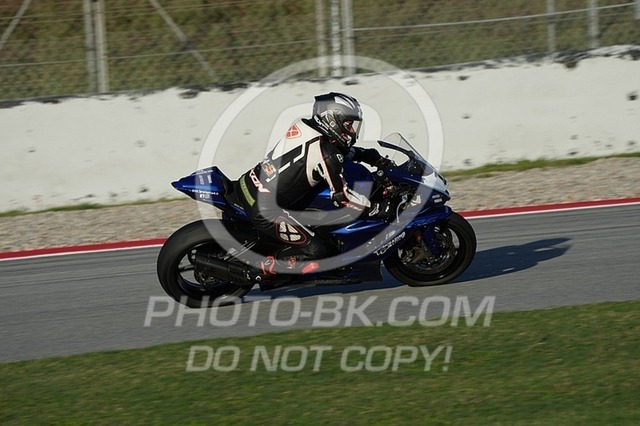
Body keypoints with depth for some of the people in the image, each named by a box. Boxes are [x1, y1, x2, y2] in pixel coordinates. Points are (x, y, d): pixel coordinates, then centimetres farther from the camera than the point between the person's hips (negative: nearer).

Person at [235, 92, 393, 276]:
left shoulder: (304, 126, 6)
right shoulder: (325, 152, -18)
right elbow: (342, 196, -15)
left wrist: (370, 155, 16)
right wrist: (379, 209, -5)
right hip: (265, 209, -9)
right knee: (316, 251, -5)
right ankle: (266, 267, -1)